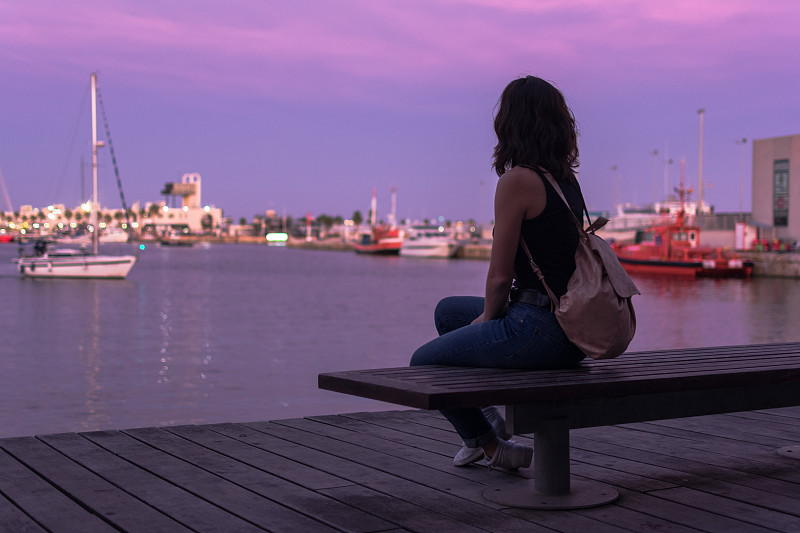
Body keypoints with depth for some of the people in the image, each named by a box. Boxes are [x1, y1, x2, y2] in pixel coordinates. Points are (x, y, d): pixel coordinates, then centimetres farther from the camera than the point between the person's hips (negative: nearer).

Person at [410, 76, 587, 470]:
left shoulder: (517, 180, -16)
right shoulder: (567, 179, 10)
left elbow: (500, 276, -14)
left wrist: (488, 317, 6)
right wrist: (493, 313, 16)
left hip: (537, 330, -9)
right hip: (572, 330, 9)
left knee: (423, 363, 11)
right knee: (448, 311, 27)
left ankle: (491, 446, 20)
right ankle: (485, 417, 30)